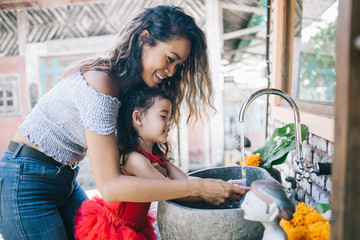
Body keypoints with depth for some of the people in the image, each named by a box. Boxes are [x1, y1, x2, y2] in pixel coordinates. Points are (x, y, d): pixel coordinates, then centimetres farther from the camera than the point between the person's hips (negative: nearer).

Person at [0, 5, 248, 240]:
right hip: (25, 184, -7)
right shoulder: (100, 83, -29)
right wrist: (197, 187, -31)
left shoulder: (131, 86, -1)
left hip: (65, 180, 7)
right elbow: (110, 186, -31)